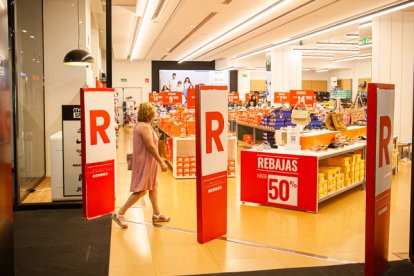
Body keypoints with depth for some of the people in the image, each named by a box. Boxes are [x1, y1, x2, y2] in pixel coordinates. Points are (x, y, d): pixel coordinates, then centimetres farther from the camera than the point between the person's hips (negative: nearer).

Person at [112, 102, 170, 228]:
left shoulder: (139, 125, 10)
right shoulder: (145, 127, -20)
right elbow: (151, 147, -24)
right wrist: (161, 162, -20)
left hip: (147, 162, 10)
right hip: (144, 162, -10)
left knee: (153, 186, 16)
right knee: (141, 191, -5)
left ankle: (156, 214, 26)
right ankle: (119, 213, 1)